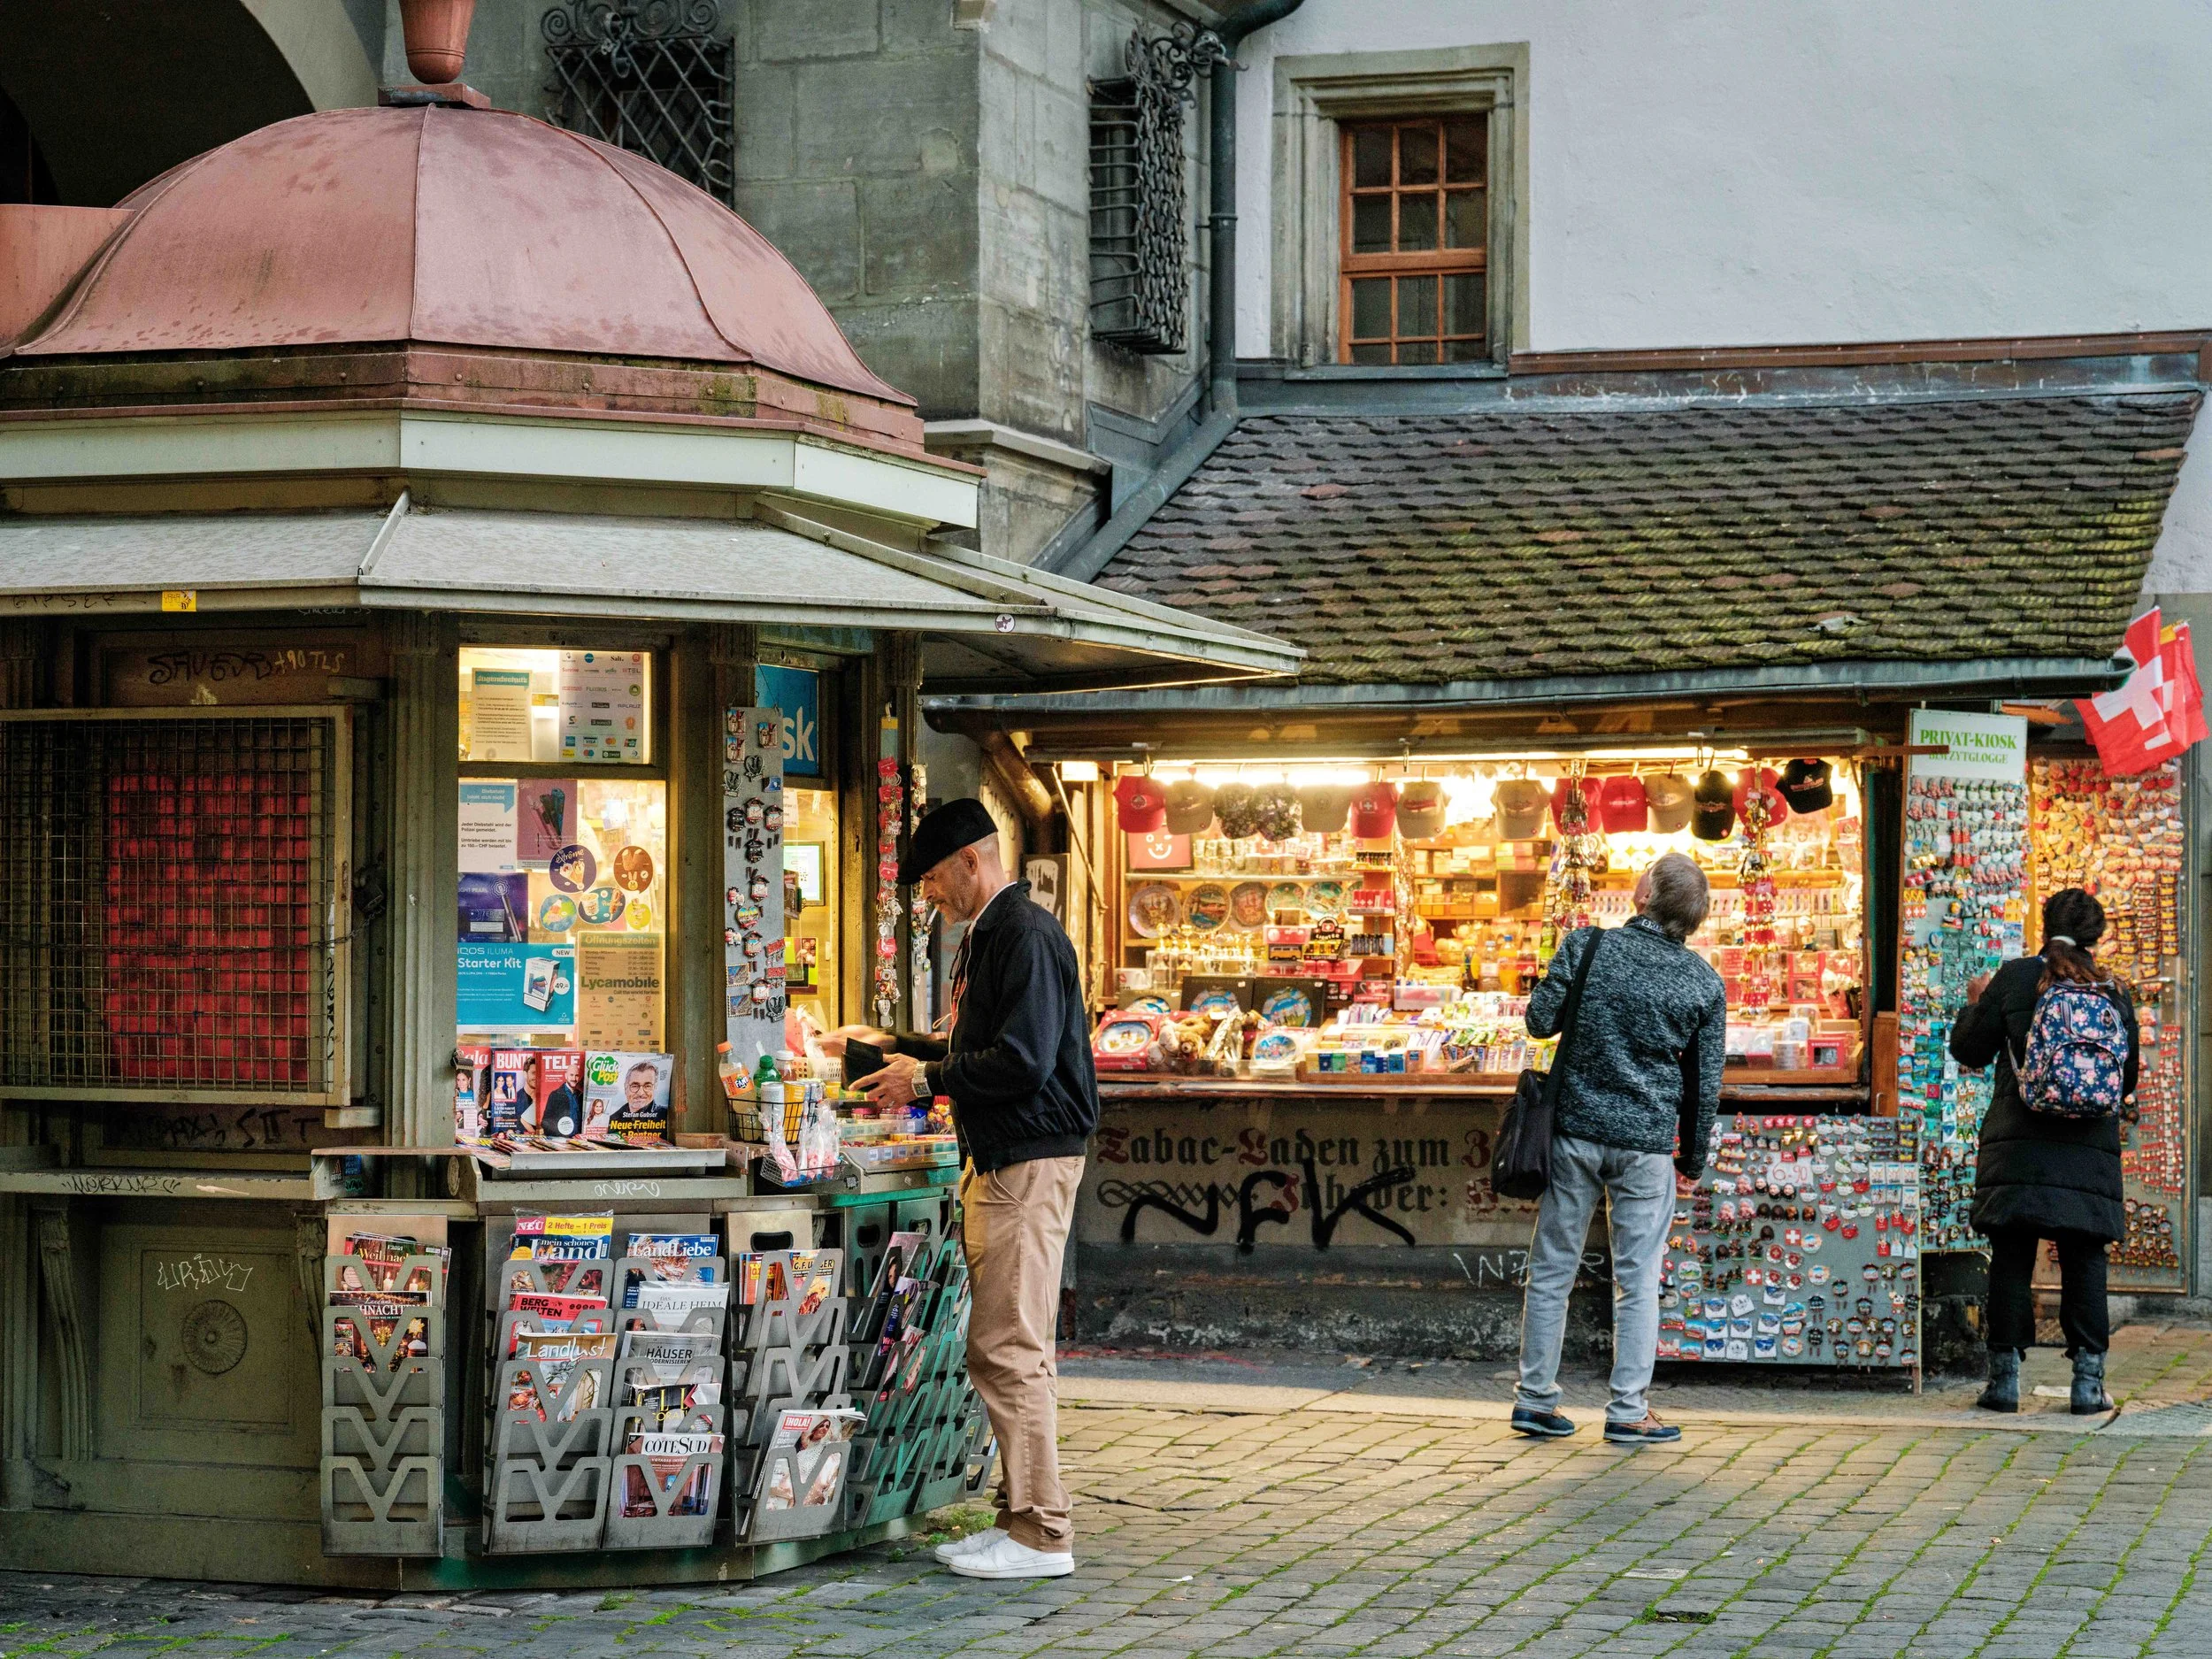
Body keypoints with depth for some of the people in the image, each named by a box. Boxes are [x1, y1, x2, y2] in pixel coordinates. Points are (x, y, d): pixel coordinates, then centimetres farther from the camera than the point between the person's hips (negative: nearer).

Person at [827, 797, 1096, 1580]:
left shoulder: (1026, 936, -14)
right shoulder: (982, 937, 18)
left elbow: (1021, 1062, -22)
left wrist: (926, 1078, -12)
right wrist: (895, 1047, 19)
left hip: (1030, 1161, -11)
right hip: (996, 1160, 11)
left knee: (1010, 1348, -10)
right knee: (1000, 1349, 12)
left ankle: (1042, 1536, -7)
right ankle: (1021, 1517, 18)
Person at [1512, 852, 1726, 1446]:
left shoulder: (1589, 945, -6)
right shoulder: (1704, 982, -1)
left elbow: (1541, 1020, -3)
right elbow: (1706, 1083, 4)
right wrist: (1694, 1157, 15)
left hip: (1575, 1129, 0)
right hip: (1646, 1143, 0)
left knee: (1552, 1270, 9)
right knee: (1638, 1281, 7)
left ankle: (1536, 1399, 14)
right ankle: (1629, 1411, 6)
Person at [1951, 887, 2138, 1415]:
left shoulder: (2016, 978, -2)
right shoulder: (2115, 991, 4)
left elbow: (1969, 1049, 3)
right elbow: (2128, 1078, 12)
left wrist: (1975, 1002, 20)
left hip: (2019, 1144, -1)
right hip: (2091, 1149, 1)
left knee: (2011, 1259, 3)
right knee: (2085, 1262, 6)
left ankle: (2004, 1377, 4)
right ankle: (2088, 1381, 4)